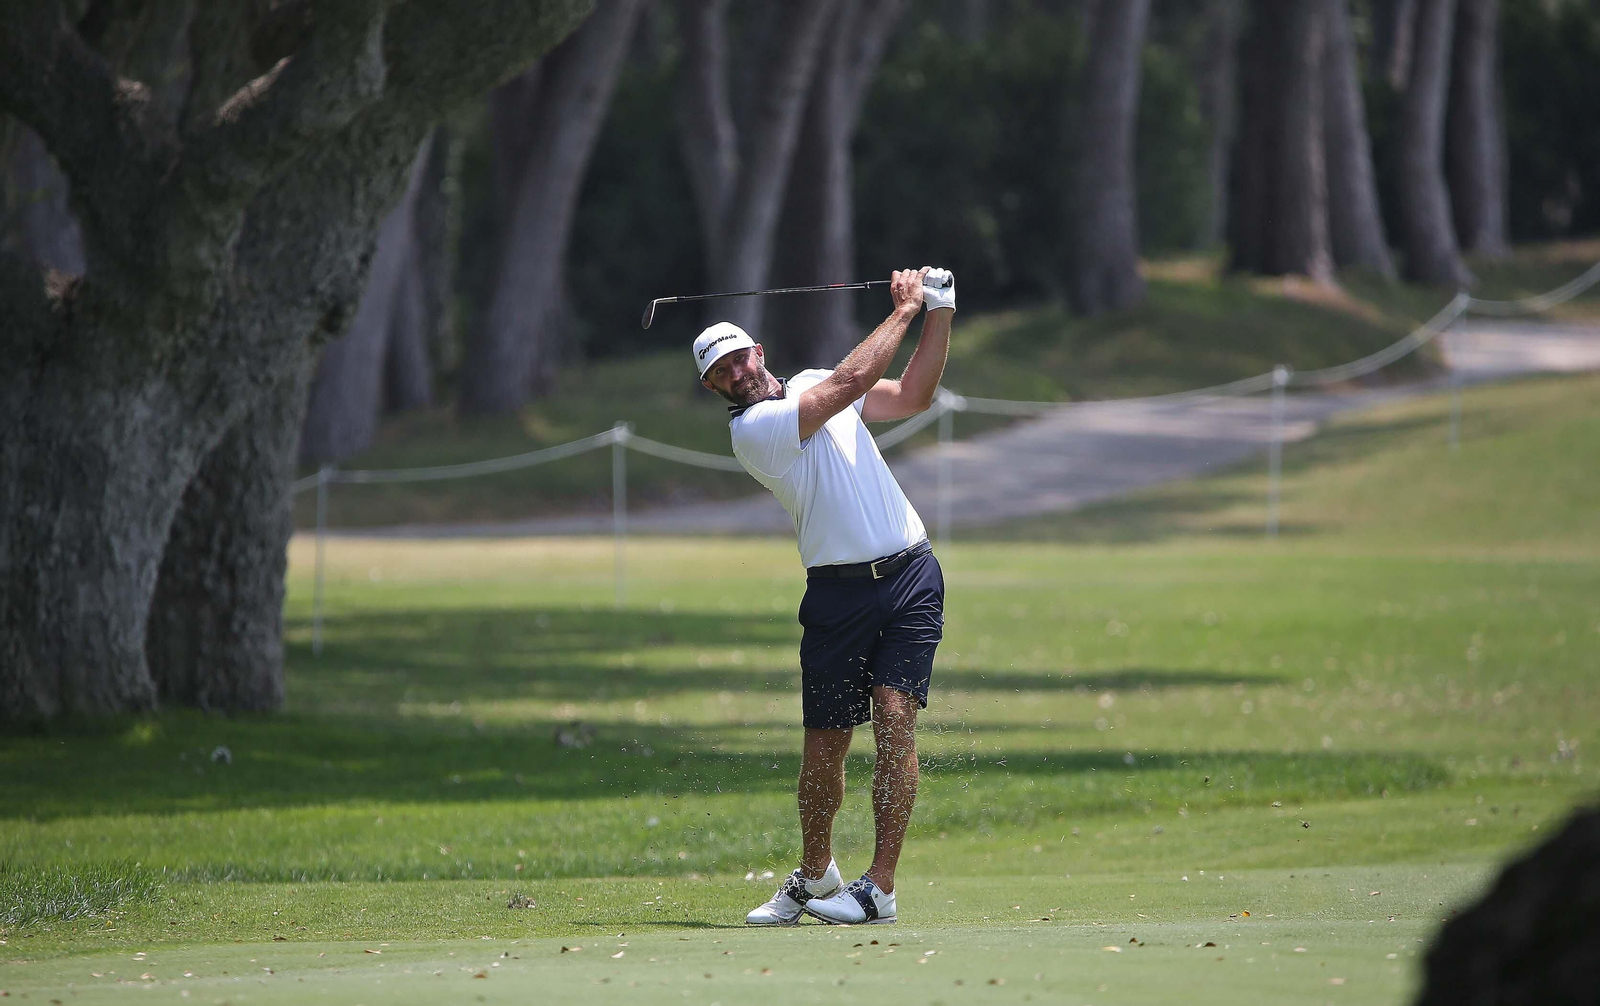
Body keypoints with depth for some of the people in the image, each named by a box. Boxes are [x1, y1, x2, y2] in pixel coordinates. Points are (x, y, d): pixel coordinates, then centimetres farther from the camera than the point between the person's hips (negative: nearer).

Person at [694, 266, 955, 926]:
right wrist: (904, 310, -4)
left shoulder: (810, 384, 14)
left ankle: (880, 889, -14)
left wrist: (939, 314, 6)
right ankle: (815, 875, 26)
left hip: (910, 578, 3)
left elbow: (912, 397, 15)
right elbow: (854, 381, -14)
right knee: (824, 745, 1)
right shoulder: (752, 429, -9)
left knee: (894, 718, -13)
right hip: (839, 592, -3)